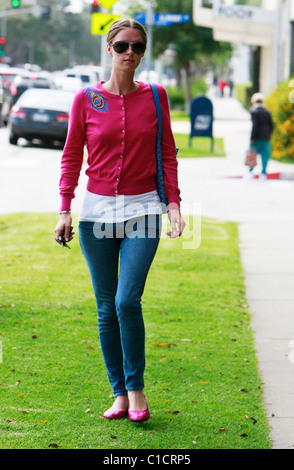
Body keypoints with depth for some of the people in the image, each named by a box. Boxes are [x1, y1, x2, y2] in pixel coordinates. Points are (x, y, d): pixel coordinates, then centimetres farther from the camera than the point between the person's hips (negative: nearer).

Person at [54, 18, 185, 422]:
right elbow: (71, 156, 6)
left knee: (128, 302, -14)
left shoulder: (155, 97, 3)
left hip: (142, 209, -1)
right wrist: (65, 209, -1)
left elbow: (168, 154, 8)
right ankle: (119, 394, 15)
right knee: (106, 308, 4)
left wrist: (174, 203, -2)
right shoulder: (86, 99, 2)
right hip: (97, 209, 1)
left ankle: (136, 388, 3)